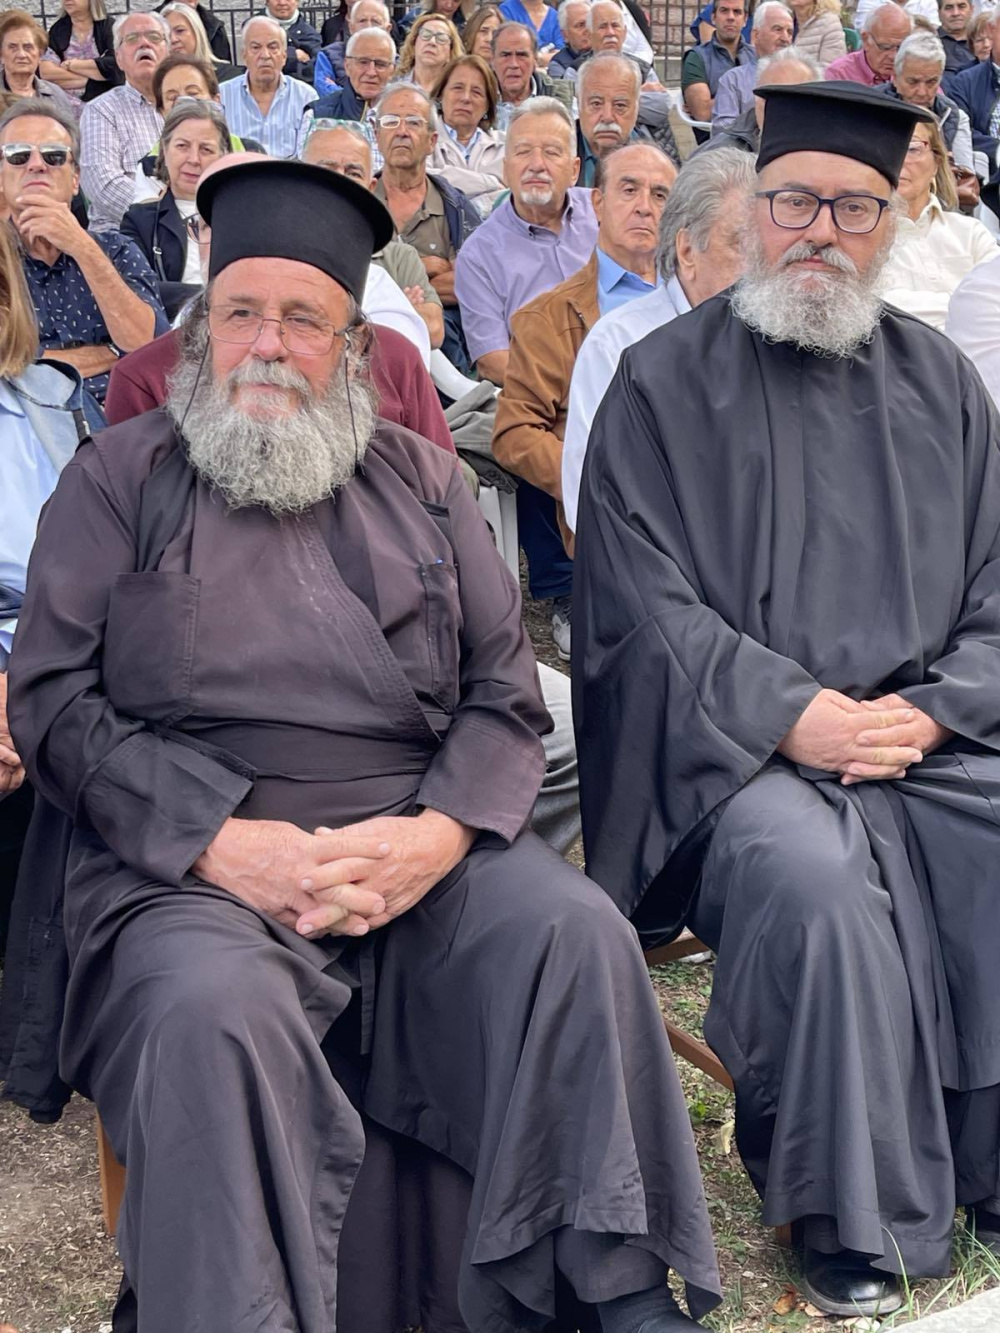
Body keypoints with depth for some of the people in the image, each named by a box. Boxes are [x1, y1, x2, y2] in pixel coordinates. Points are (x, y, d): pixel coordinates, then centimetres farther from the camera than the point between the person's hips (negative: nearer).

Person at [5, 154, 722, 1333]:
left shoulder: (418, 478, 18)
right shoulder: (118, 477, 11)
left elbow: (506, 688, 12)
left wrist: (439, 830, -10)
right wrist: (223, 842, -12)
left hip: (417, 840, 3)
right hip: (190, 861, -2)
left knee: (579, 933, -23)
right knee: (214, 1011, -34)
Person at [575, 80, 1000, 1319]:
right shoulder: (666, 379, 3)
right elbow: (642, 601, -5)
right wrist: (797, 715, -15)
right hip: (739, 754, -4)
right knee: (815, 882, -32)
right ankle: (852, 1218, -12)